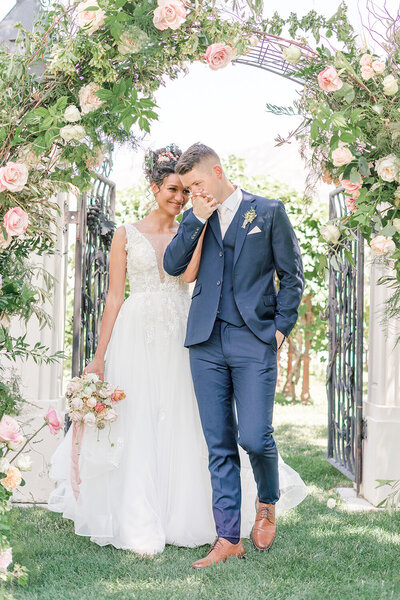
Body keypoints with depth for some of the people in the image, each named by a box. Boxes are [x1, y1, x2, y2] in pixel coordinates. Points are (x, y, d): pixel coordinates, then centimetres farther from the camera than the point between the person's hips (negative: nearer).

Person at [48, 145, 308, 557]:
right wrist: (100, 356, -1)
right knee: (137, 428, -2)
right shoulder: (127, 235, 6)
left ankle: (181, 518, 15)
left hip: (179, 339, 2)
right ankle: (141, 529, 4)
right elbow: (115, 296, 4)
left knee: (180, 426, 2)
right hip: (136, 337, -2)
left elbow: (189, 274, -11)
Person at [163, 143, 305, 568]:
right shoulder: (195, 218, 14)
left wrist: (281, 326, -2)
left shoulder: (268, 211, 4)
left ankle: (268, 503, 22)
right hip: (207, 343, 3)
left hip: (253, 341, -3)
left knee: (255, 437, -9)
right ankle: (228, 539, 11)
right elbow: (172, 265, 1)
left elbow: (292, 274, 6)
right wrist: (198, 219, -5)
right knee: (219, 445, 4)